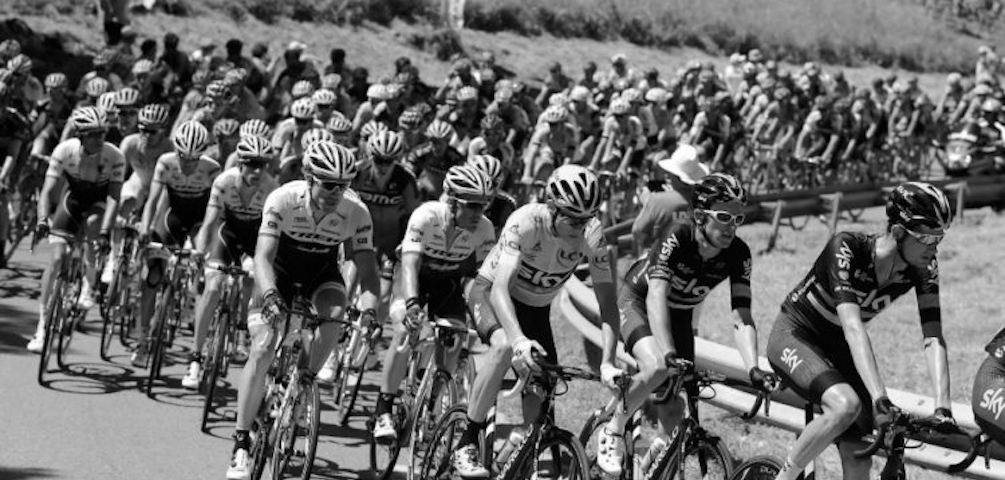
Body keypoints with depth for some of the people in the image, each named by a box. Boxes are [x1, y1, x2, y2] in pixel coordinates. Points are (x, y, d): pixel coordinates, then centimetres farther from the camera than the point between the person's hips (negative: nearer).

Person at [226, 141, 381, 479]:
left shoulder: (355, 212, -25)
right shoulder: (284, 200, -30)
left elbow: (367, 269, -23)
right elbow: (263, 256, -34)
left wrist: (369, 307, -43)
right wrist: (269, 295, -53)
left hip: (321, 269, 1)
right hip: (281, 266, -1)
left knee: (335, 313, -32)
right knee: (262, 348, -16)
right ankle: (241, 444, -11)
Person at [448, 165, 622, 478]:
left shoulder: (592, 235, -25)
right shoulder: (525, 222, -34)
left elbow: (607, 302, -26)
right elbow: (500, 287, -43)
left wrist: (607, 363, -39)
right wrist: (518, 338, -60)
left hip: (537, 308, 4)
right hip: (490, 293, -4)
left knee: (540, 402, -9)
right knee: (505, 346, -35)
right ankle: (467, 443, -24)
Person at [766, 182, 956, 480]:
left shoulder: (923, 268, -17)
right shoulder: (846, 249, -32)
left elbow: (933, 338, -21)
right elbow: (852, 326, -42)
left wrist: (943, 407, -35)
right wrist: (879, 398, -52)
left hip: (837, 346, 5)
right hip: (794, 337, -5)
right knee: (846, 405, -34)